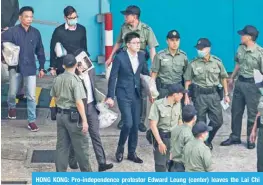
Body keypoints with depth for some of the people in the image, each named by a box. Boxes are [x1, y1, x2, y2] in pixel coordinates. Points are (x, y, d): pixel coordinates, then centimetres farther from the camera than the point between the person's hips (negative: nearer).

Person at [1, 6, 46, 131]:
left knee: (31, 96, -2)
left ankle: (32, 121, 6)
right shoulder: (12, 31, -11)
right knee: (12, 93, 13)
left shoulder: (35, 33, 0)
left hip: (30, 68, 1)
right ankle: (11, 107, 45)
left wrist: (42, 68, 9)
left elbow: (40, 51, 8)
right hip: (15, 67, -1)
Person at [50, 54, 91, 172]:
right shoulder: (75, 80, -15)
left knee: (61, 145, 11)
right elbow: (79, 102, -20)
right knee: (81, 145, 6)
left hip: (60, 115, 7)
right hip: (73, 116, -7)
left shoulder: (57, 79, 5)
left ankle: (60, 173, 13)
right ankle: (86, 172, 16)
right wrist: (84, 120, -17)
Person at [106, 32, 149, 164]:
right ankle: (120, 148, 11)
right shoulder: (120, 57, -12)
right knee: (128, 123, -13)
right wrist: (110, 97, -10)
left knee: (135, 124, 8)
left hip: (136, 94, 5)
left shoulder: (141, 56, 3)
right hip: (123, 94, -5)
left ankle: (132, 153, 20)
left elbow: (146, 73, 13)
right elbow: (112, 77, -9)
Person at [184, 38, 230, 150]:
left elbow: (223, 78, 9)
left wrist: (226, 94, 8)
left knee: (218, 121, 3)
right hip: (199, 95, -2)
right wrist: (186, 97, -3)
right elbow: (187, 81, 1)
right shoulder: (193, 64, -4)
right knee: (200, 122, 3)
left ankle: (208, 140, 26)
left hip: (214, 94, 2)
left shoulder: (217, 62, 0)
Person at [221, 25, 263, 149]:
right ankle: (235, 137, 28)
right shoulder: (240, 48, 3)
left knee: (252, 113, 6)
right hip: (240, 82, 6)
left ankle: (251, 139, 19)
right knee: (236, 111, 14)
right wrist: (232, 78, 24)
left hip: (252, 84, -6)